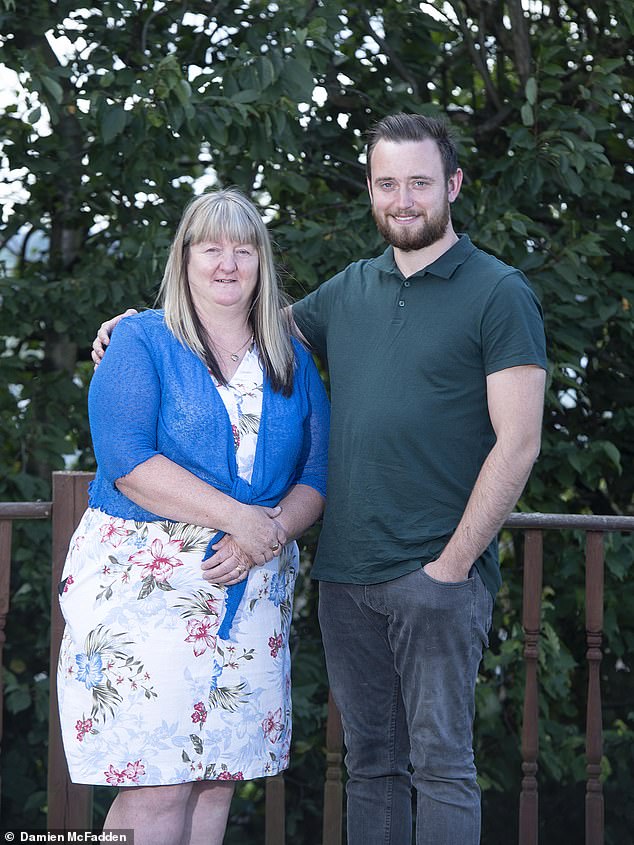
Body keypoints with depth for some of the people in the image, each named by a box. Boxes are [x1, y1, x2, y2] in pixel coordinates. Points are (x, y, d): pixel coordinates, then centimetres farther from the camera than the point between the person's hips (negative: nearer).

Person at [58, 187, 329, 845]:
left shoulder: (291, 360, 14)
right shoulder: (142, 342, 0)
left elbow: (318, 471, 10)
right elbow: (127, 460, -13)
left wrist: (272, 532, -11)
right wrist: (241, 518, -17)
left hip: (252, 590, 5)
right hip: (145, 585, -5)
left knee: (218, 780, 5)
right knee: (157, 786, -11)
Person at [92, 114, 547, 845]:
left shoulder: (499, 295, -4)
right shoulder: (349, 291, 14)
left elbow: (517, 443, -9)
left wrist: (452, 563, -13)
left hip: (438, 573, -6)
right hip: (345, 573, 6)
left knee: (439, 762, -4)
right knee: (370, 759, 11)